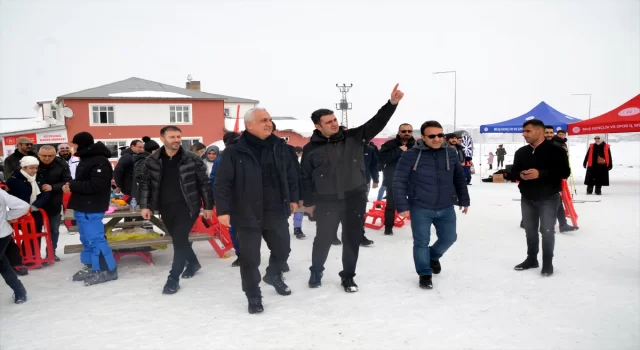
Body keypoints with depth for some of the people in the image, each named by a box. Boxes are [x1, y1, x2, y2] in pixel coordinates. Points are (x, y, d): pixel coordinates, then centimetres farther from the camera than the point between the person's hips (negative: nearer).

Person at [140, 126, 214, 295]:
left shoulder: (193, 159, -9)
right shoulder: (152, 160, -1)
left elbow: (204, 183, -4)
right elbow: (145, 184, 8)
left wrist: (208, 206, -3)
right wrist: (145, 205, 2)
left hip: (187, 206, -4)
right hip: (166, 208, 4)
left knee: (179, 240, -9)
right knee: (179, 239, 17)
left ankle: (173, 278, 2)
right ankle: (193, 263, 41)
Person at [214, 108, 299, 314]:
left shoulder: (280, 146, 3)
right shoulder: (235, 151, -12)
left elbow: (291, 174, 14)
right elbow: (222, 183, -11)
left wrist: (293, 198, 15)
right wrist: (223, 210, -14)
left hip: (276, 212, 5)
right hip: (248, 215, -4)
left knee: (282, 249, 18)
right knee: (250, 258, 4)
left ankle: (273, 275, 48)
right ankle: (253, 296, 24)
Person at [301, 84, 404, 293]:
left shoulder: (353, 137, -1)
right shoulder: (311, 149, -3)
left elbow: (376, 123, -8)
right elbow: (306, 177, 3)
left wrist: (392, 103, -22)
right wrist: (308, 202, 4)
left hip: (355, 198, 2)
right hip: (326, 201, -1)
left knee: (352, 239, 9)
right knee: (323, 239, 10)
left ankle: (348, 277, 27)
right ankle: (316, 272, 35)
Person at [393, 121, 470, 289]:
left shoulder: (450, 153, -1)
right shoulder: (411, 155, -14)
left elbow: (460, 178, 11)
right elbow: (399, 181, -12)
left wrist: (464, 200, 14)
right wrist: (402, 206, -15)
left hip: (446, 208, 4)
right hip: (420, 209, -4)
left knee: (449, 238, 16)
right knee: (421, 242, 2)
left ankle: (433, 256, 45)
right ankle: (425, 274, 22)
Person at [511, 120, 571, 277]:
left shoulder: (555, 150, -10)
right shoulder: (521, 152, 7)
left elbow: (565, 172, -15)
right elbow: (513, 171, 13)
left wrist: (540, 174, -25)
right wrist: (520, 175, -12)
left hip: (549, 198, -5)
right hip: (527, 198, 5)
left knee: (547, 231, -1)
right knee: (530, 230, 13)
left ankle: (548, 263, 13)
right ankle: (531, 259, 27)